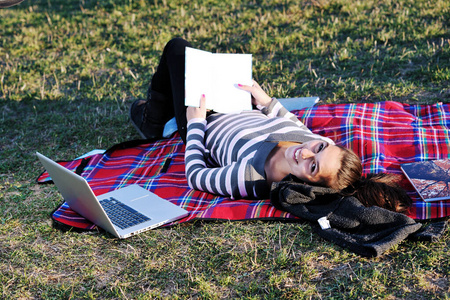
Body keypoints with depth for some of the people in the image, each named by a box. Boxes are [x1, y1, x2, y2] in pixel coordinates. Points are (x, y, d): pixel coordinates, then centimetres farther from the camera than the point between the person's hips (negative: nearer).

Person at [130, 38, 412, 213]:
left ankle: (152, 121, 42)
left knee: (177, 47, 12)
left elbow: (194, 176, -30)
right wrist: (267, 101, 0)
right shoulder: (323, 144, -31)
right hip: (248, 115, 6)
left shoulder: (251, 178, -49)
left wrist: (195, 124, -19)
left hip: (205, 128, -5)